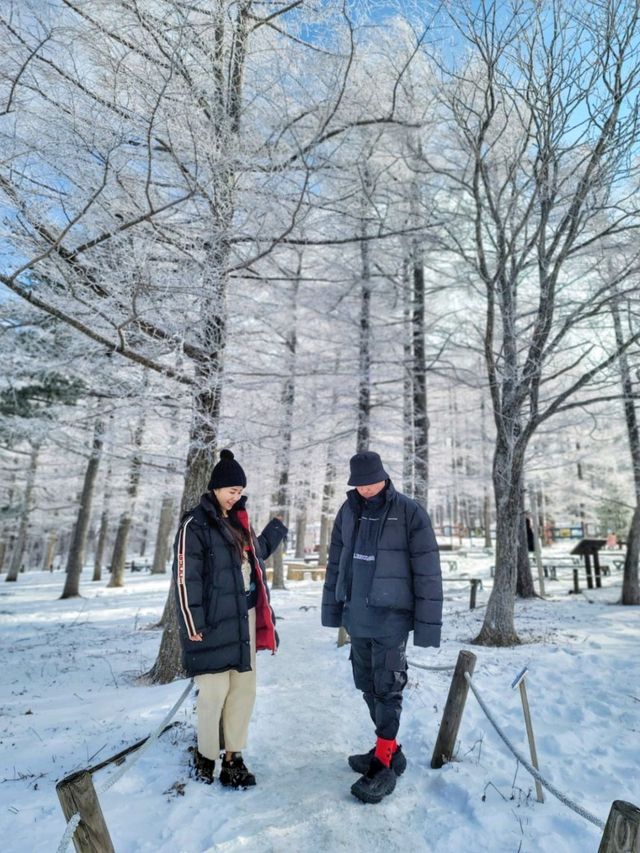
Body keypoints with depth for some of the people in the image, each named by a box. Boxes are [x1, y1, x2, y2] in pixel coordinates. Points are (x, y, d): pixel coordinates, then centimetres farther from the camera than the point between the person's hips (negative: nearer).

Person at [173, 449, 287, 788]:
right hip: (214, 621, -7)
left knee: (244, 687, 11)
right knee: (216, 690, 2)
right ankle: (206, 755, 25)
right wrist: (193, 622, -15)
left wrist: (272, 534, 20)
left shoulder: (238, 522, 13)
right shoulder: (195, 524, -10)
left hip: (244, 619, 7)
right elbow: (185, 576, -14)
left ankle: (233, 756, 26)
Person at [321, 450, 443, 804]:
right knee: (368, 685, 16)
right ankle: (388, 749, 34)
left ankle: (385, 764, 18)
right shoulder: (348, 510, 3)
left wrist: (427, 624, -13)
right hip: (357, 616, 6)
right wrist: (333, 609, 12)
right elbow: (336, 563, 10)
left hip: (391, 617, -6)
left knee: (387, 688, 2)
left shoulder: (409, 512, -12)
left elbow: (427, 572, -12)